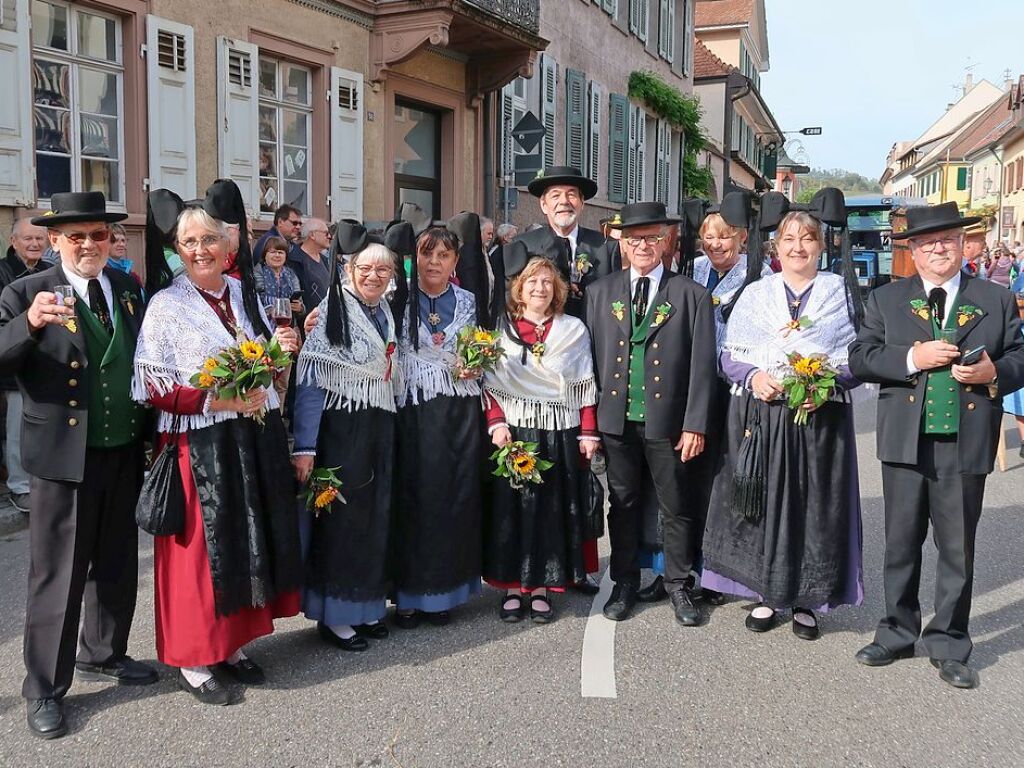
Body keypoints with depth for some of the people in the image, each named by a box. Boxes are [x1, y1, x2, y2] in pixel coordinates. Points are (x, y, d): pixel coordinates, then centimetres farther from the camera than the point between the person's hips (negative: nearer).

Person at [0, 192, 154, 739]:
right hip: (64, 458, -5)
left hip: (124, 453, 5)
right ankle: (44, 689, 20)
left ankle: (102, 655, 39)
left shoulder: (127, 288, 6)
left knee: (117, 567, 19)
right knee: (57, 577, 4)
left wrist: (148, 436, 2)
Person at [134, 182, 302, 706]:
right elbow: (152, 387, -12)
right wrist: (220, 401, -20)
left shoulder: (244, 294, 11)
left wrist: (281, 349, 0)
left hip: (256, 441, 6)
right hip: (200, 446, -6)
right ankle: (193, 659, 14)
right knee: (203, 549, 0)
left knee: (251, 540, 11)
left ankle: (233, 643, 26)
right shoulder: (166, 305, -6)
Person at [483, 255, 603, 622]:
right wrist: (496, 424, -10)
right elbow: (489, 383, 4)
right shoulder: (501, 329, 7)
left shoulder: (573, 330, 8)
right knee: (511, 506, 2)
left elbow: (585, 387, 4)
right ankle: (512, 586, 13)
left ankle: (542, 586, 14)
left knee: (551, 508, 4)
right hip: (512, 433, 0)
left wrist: (588, 433, -3)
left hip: (559, 436, 0)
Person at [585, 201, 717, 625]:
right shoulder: (600, 292, 8)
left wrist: (695, 424, -9)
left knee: (676, 507, 8)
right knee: (623, 503, 12)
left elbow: (702, 364, -4)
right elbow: (592, 356, 6)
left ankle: (678, 585, 24)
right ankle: (624, 583, 26)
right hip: (617, 420, 2)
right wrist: (591, 416, 0)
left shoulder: (691, 295, 0)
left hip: (668, 422, -2)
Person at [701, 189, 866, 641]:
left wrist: (828, 384, -16)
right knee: (762, 503, 3)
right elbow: (729, 355, 6)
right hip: (758, 418, 1)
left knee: (815, 506, 3)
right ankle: (767, 594, 18)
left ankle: (807, 601, 16)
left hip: (819, 418, -1)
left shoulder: (841, 292, 7)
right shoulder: (755, 294, 10)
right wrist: (753, 377, -14)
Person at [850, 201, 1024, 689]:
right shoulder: (885, 301, 6)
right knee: (901, 543, 11)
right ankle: (898, 634, 26)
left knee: (958, 548, 7)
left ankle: (948, 645, 21)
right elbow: (860, 358, -1)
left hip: (966, 444, 0)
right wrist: (912, 358, -16)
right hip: (906, 443, 0)